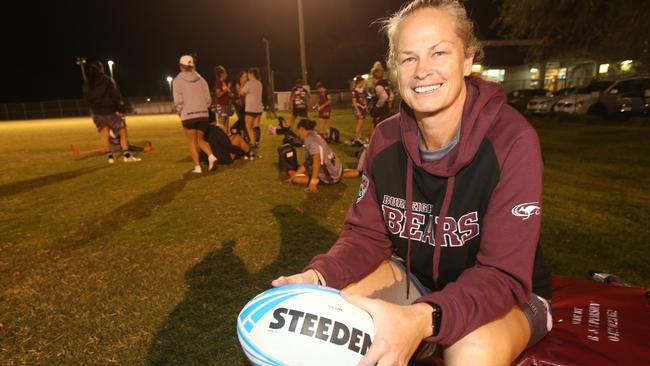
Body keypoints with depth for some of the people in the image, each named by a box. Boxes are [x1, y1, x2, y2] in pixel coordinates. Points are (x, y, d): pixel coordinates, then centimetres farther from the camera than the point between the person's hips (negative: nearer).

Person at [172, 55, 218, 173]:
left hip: (188, 116, -3)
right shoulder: (200, 79, 8)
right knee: (200, 139, 17)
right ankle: (211, 156, -7)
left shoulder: (178, 80, -1)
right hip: (203, 115, 3)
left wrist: (180, 113, 8)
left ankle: (197, 167, 6)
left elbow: (178, 101, -7)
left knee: (192, 142, 8)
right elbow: (208, 99, 5)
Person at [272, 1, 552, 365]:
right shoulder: (386, 138, -11)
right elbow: (367, 234, -8)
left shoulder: (513, 140, -25)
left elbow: (503, 275, -28)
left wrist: (421, 320, -46)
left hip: (506, 295, -3)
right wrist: (318, 276, -28)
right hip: (416, 280, 4)